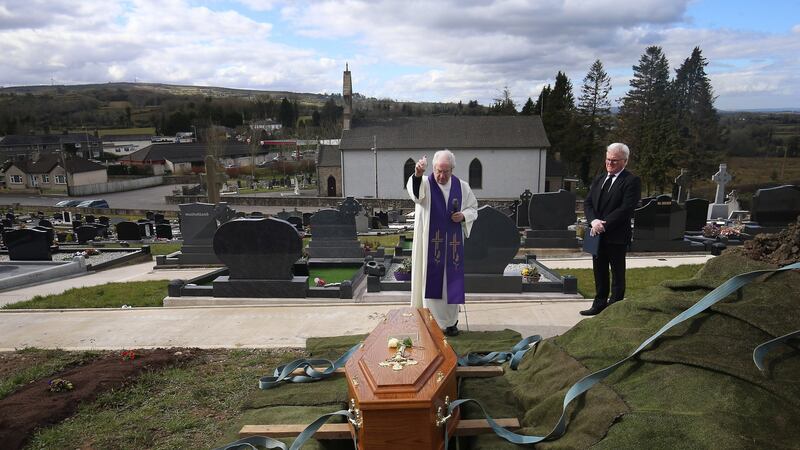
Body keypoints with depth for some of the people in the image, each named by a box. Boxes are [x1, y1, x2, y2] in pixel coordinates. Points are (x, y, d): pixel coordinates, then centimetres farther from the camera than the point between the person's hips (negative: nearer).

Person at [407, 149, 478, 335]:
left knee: (451, 282, 9)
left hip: (452, 245, 3)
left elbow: (473, 208, 15)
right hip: (430, 244, -3)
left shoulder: (462, 187, 4)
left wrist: (464, 215, -8)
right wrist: (417, 175, -53)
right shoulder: (426, 184, -7)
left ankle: (451, 321, 23)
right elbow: (414, 191, -31)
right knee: (431, 282, 0)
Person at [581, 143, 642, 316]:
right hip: (598, 235, 7)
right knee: (599, 271, 13)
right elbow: (587, 203, 8)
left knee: (617, 274, 5)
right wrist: (593, 221, -11)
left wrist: (604, 224, -19)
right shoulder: (598, 180, 15)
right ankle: (599, 304, 23)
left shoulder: (631, 181, -8)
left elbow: (626, 209, -17)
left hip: (617, 236, -6)